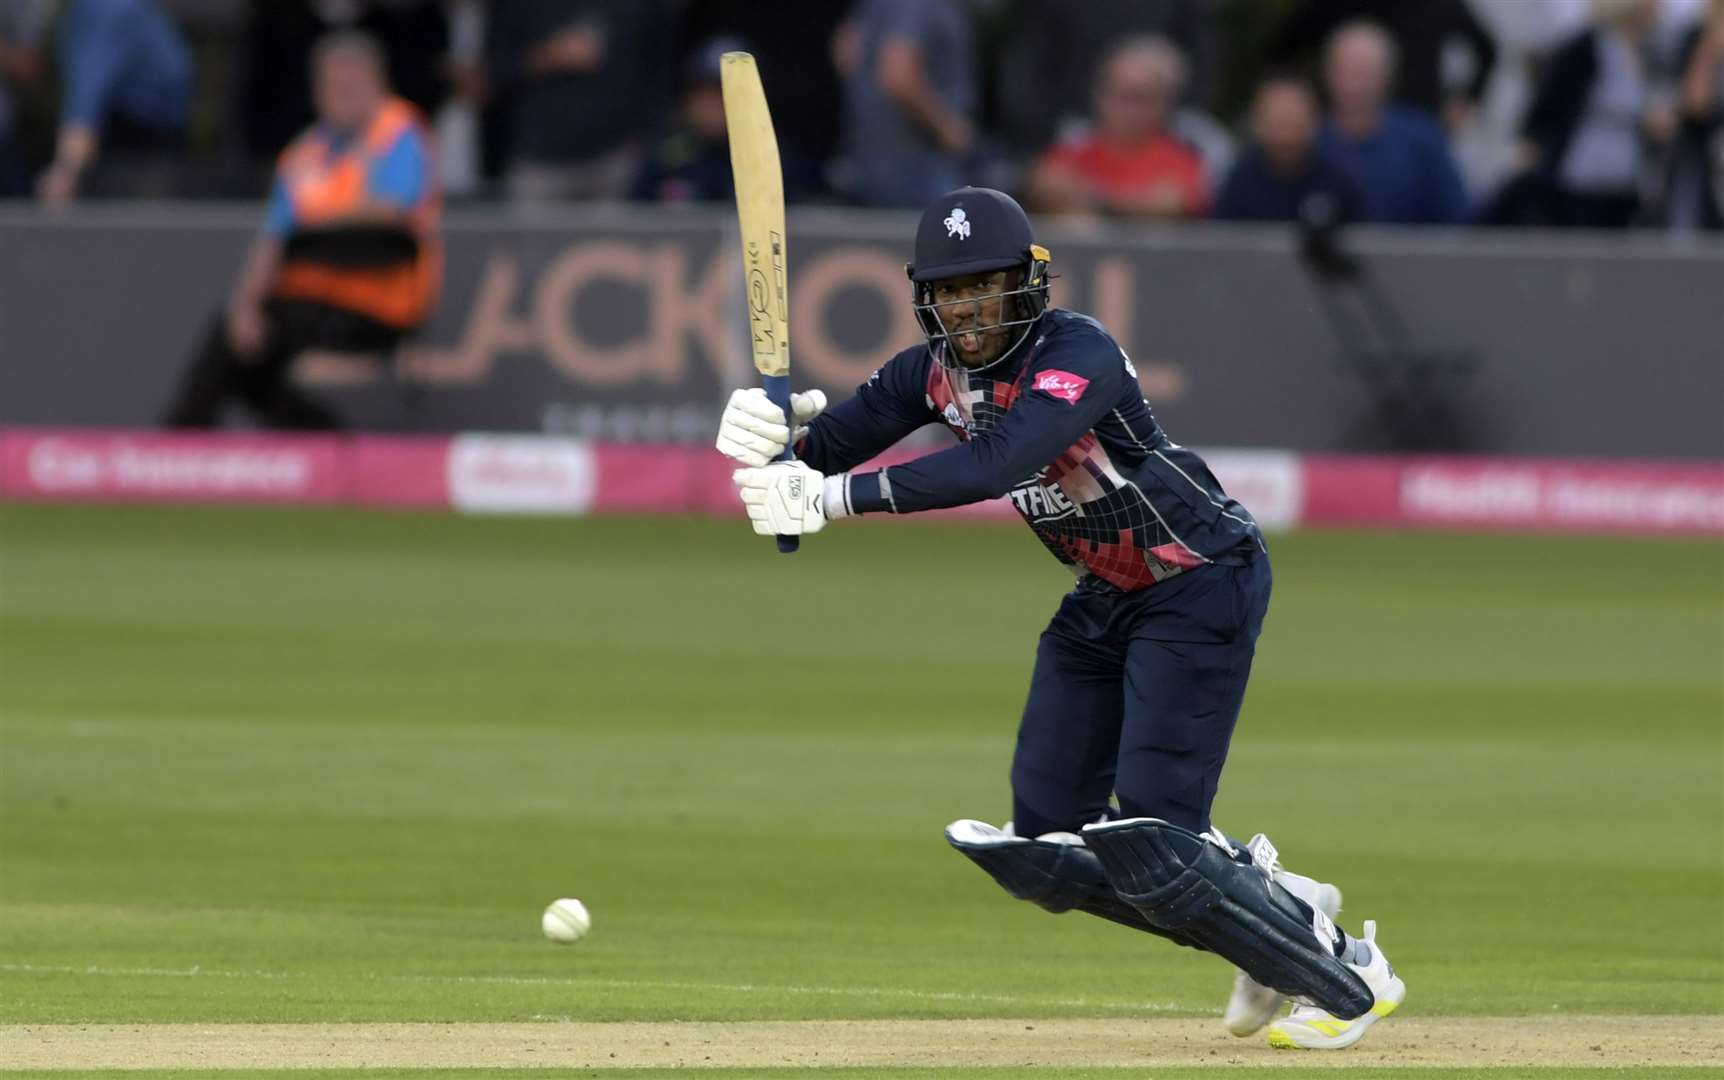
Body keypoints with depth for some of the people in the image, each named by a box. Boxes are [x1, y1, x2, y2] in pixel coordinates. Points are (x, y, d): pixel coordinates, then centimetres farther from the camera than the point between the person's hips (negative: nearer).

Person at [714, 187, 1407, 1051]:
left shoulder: (1078, 356, -27)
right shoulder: (935, 371, -3)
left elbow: (994, 463, -42)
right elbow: (832, 445, -8)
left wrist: (835, 497, -46)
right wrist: (780, 427, -32)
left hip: (1202, 584, -8)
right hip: (1101, 601, 8)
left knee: (1147, 845, -16)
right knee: (1042, 850, 4)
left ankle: (1346, 976, 1)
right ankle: (1262, 902, 22)